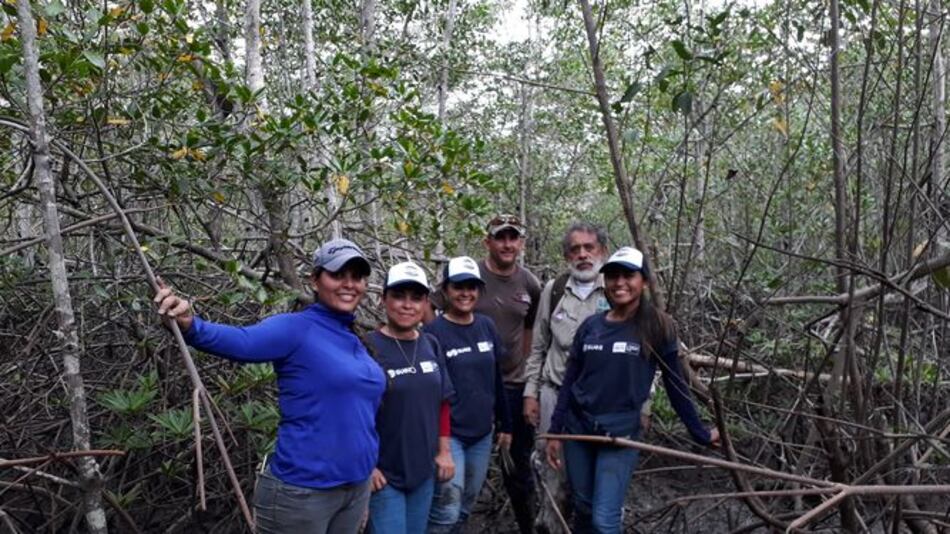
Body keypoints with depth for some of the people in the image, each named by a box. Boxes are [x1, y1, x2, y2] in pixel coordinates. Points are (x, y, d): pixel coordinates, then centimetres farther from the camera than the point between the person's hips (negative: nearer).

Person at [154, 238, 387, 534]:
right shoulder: (296, 328, -13)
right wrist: (190, 325, -49)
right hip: (302, 492, -7)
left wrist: (368, 463, 15)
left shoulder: (353, 340, 8)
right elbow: (241, 341, -31)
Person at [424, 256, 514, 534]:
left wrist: (505, 424, 14)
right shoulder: (432, 331, -12)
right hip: (448, 434, -5)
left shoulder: (487, 327, 4)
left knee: (465, 508, 16)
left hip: (481, 435, 6)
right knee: (447, 511, -7)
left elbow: (496, 379, 11)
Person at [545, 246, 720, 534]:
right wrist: (555, 431, 5)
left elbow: (675, 383, -1)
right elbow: (569, 381, 6)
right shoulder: (590, 325, 1)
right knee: (583, 509, 15)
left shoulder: (657, 327, -7)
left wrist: (700, 433, 2)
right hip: (578, 430, 4)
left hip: (620, 435, -3)